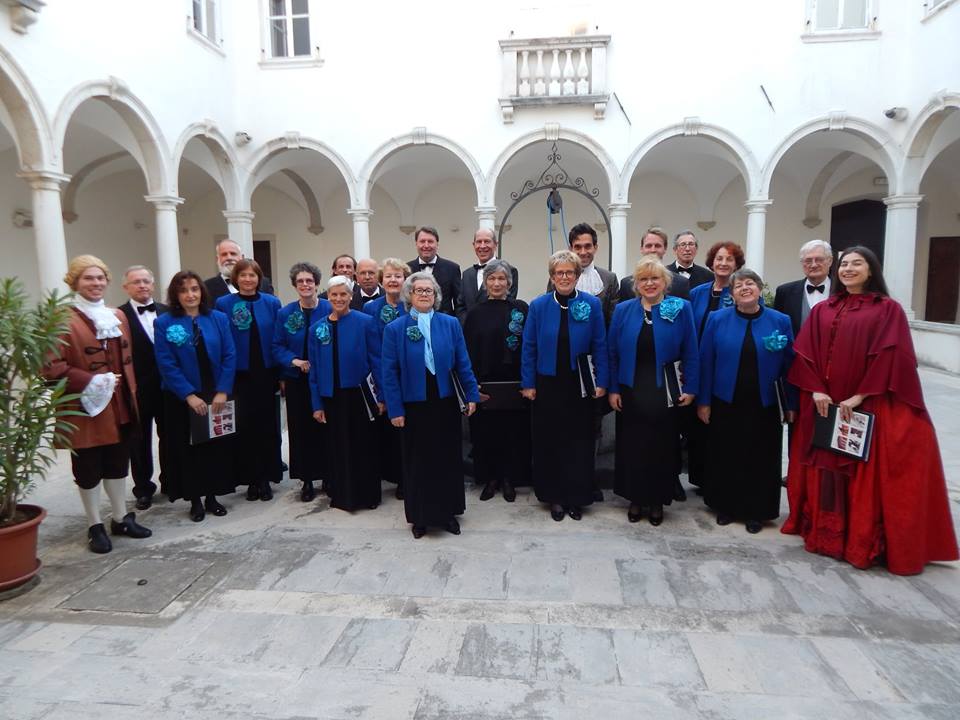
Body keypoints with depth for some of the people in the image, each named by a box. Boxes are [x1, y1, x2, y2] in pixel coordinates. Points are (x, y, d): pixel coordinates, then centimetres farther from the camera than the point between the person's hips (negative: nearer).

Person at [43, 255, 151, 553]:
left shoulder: (118, 316, 12)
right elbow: (52, 367, -17)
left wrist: (130, 392, 8)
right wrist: (91, 382, -21)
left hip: (119, 407, 6)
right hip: (85, 409, -6)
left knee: (117, 463, 16)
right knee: (88, 469, 7)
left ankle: (121, 518, 29)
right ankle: (95, 526, 21)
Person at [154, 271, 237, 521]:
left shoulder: (218, 319, -1)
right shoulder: (164, 323, -6)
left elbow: (229, 357, -3)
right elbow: (167, 365, -10)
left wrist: (222, 391, -11)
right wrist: (189, 395, -16)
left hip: (217, 396, 2)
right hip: (182, 399, -2)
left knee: (217, 446, 8)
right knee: (188, 449, 7)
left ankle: (212, 496, 24)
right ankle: (195, 500, 21)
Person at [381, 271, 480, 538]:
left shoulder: (451, 324, 1)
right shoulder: (395, 328, -3)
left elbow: (462, 363, 2)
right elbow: (389, 372, -5)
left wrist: (471, 395, -2)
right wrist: (395, 410, -9)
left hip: (446, 403, 2)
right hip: (414, 405, -1)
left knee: (448, 458, 11)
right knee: (417, 461, 10)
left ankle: (448, 512, 29)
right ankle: (419, 516, 27)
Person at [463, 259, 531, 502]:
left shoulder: (521, 309, 2)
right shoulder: (475, 313, 5)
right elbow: (467, 351, 3)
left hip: (515, 384, -1)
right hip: (484, 384, 1)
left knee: (513, 431, 7)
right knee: (486, 432, 8)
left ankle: (510, 479, 22)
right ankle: (490, 478, 23)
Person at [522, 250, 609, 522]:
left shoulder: (592, 304, -4)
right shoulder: (539, 306, -3)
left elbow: (600, 346, -2)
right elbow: (529, 347, 0)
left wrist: (601, 382, -4)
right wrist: (528, 384, -3)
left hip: (579, 385, 0)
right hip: (547, 385, 1)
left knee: (579, 442, 9)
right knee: (548, 442, 8)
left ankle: (576, 498, 25)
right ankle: (554, 497, 24)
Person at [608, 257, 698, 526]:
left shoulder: (681, 309, -3)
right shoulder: (623, 310, 1)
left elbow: (690, 353, -3)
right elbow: (612, 352, 2)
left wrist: (690, 388, -7)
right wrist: (613, 389, -2)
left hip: (665, 393, -1)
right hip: (630, 392, 2)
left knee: (662, 448, 8)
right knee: (631, 446, 9)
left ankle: (657, 500, 26)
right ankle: (636, 499, 26)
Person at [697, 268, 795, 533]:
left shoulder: (780, 321, -2)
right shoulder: (717, 320, -3)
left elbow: (789, 366, 0)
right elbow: (706, 362, -3)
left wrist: (791, 404, -2)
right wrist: (703, 401, -5)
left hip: (764, 406, 0)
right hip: (725, 404, 0)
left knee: (760, 460, 10)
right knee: (725, 458, 11)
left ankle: (756, 511, 27)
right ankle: (725, 506, 29)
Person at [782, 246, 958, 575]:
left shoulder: (888, 309, 0)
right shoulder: (822, 310, 10)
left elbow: (891, 357, -9)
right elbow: (805, 353, 4)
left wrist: (859, 396, -15)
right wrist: (815, 391, -8)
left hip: (870, 408, -3)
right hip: (824, 405, 4)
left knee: (867, 475, 1)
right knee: (825, 472, 10)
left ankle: (865, 542, 11)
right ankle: (824, 531, 22)